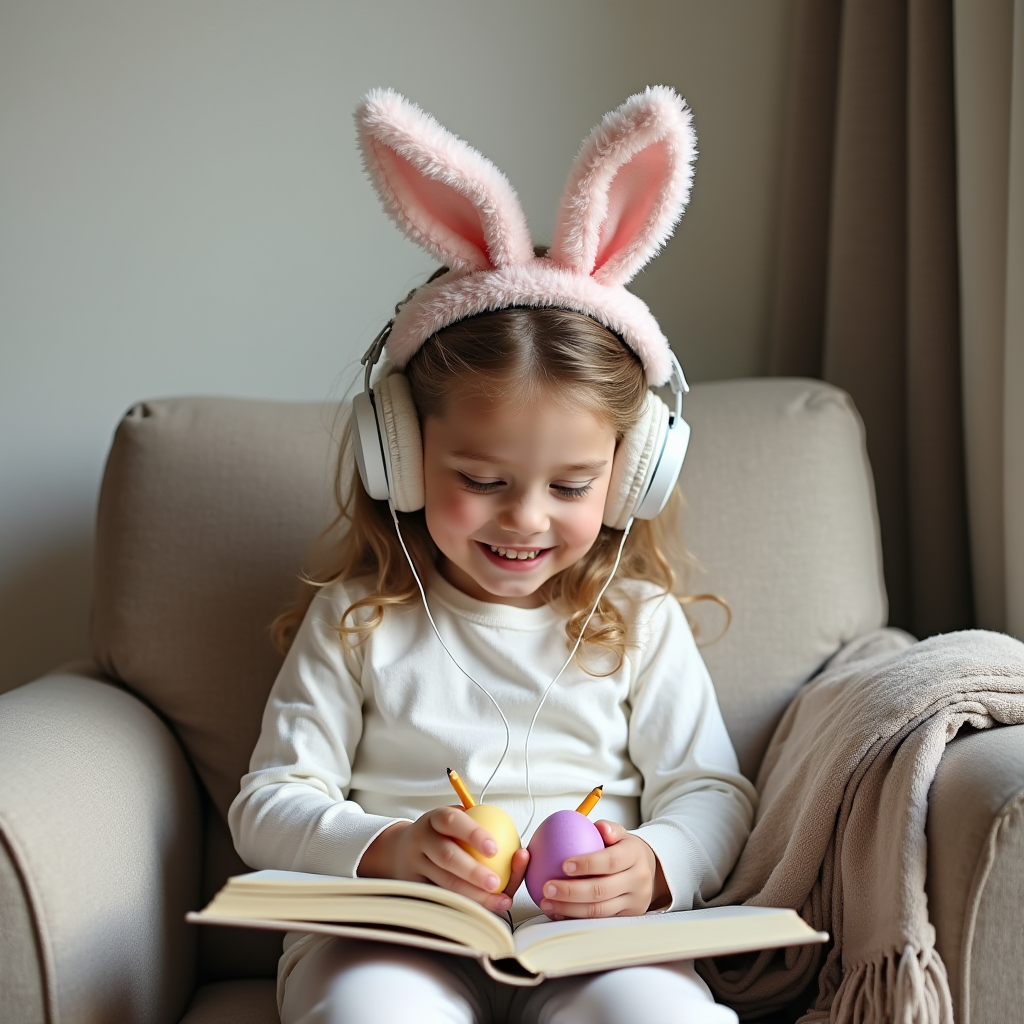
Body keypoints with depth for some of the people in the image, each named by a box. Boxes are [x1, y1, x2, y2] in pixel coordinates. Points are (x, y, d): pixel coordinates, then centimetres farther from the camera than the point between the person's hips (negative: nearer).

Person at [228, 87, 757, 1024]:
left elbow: (711, 794, 10)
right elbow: (270, 805, 5)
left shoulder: (639, 622, 11)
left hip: (593, 941, 1)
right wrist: (385, 849, -17)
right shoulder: (356, 622, 8)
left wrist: (655, 867, -15)